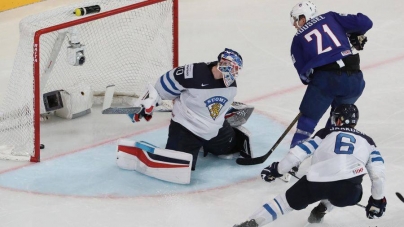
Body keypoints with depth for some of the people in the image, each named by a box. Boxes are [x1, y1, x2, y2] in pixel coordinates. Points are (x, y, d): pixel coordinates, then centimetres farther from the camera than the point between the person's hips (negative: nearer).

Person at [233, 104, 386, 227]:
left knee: (288, 200, 18)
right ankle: (322, 210, 25)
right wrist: (378, 199, 26)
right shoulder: (367, 142, 26)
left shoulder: (325, 134, 25)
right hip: (348, 190, 0)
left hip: (317, 181, 0)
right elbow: (378, 173, 17)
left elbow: (301, 151, 17)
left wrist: (277, 170, 27)